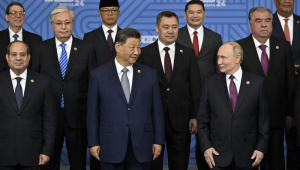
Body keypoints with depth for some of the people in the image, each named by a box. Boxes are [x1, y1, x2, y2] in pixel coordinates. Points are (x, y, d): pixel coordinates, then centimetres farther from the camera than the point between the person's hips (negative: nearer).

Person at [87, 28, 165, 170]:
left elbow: (157, 110, 7)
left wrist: (158, 140, 4)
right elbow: (93, 111, 3)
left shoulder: (149, 74, 6)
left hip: (142, 146, 1)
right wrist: (93, 142, 0)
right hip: (111, 145, -1)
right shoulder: (98, 75, 2)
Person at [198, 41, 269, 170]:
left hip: (246, 154, 0)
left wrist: (261, 147, -2)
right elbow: (202, 119, 6)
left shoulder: (257, 82, 1)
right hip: (218, 153, 1)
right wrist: (206, 146, -4)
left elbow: (263, 118, 3)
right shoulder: (210, 84, 4)